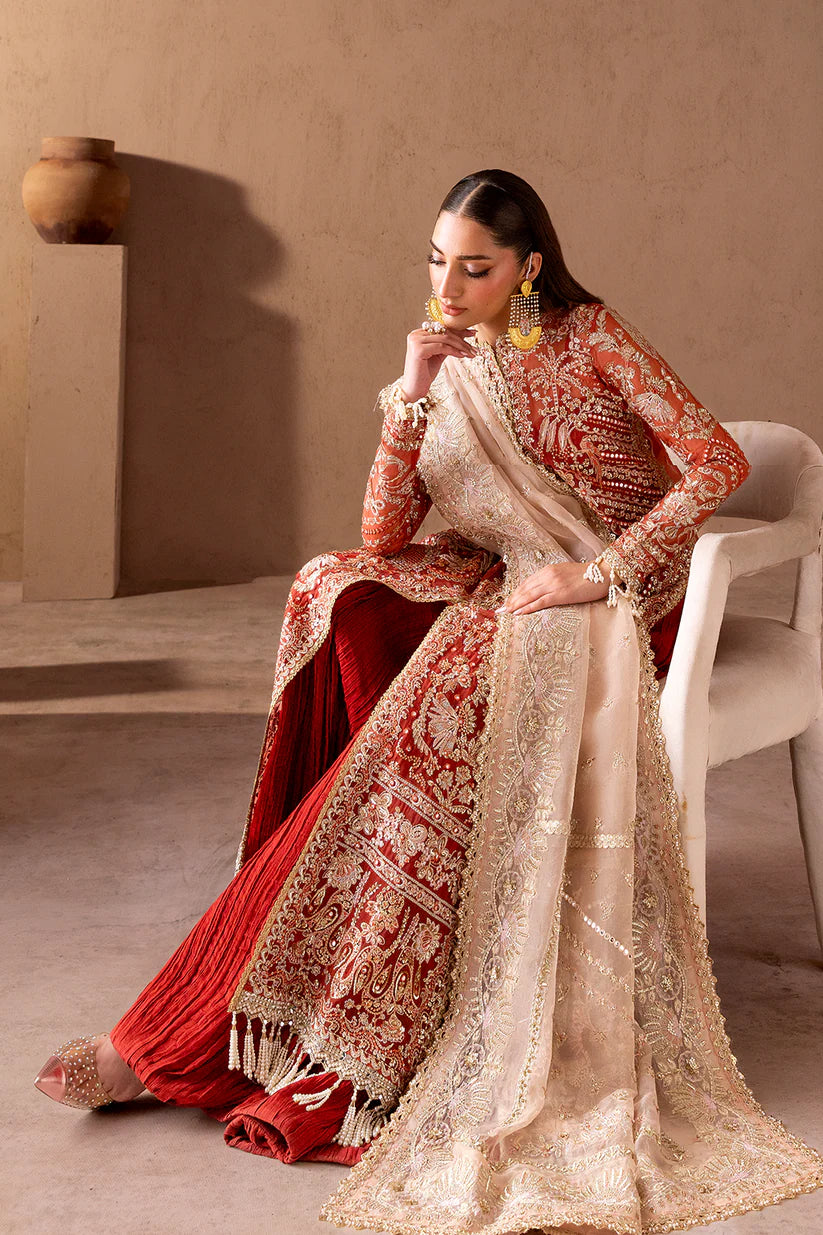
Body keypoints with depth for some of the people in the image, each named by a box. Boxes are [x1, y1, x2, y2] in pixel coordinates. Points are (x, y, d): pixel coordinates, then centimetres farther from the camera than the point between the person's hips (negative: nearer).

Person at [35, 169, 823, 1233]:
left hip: (617, 595, -5)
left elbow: (718, 463, -10)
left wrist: (601, 571, -17)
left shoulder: (591, 338, -3)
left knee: (431, 714, -29)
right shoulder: (445, 367, 11)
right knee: (339, 595, -24)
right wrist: (412, 395, -11)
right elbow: (384, 531, 1)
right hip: (499, 585, 6)